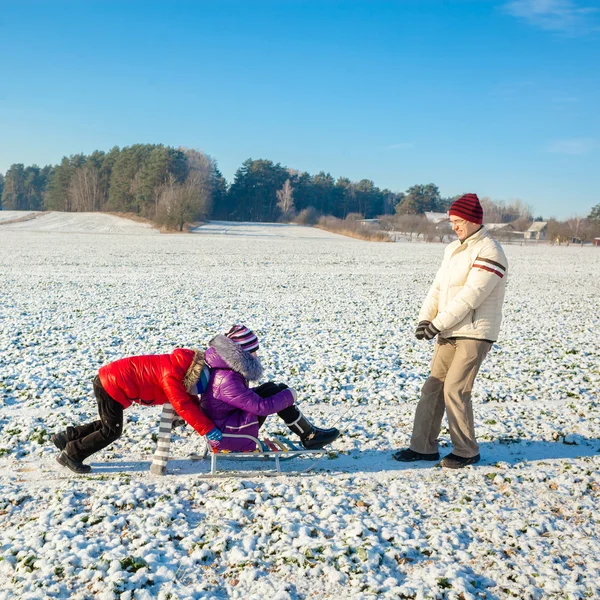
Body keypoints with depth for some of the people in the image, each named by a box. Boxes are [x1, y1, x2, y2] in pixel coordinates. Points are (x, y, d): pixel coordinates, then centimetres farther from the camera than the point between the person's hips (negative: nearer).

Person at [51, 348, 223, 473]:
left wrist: (203, 416, 11)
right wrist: (207, 428, -24)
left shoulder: (179, 366, 7)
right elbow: (183, 407, -26)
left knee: (109, 425, 23)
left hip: (109, 379, 10)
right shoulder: (172, 376, -22)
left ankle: (67, 437, 29)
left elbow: (190, 399, 19)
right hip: (112, 386, -10)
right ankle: (71, 454, 13)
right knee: (112, 431, 1)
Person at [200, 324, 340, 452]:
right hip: (224, 434, -10)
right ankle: (310, 436, -3)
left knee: (273, 388, 4)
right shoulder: (227, 380, -29)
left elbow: (243, 395, 17)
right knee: (273, 392, -15)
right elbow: (261, 407, -27)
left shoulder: (226, 365, 0)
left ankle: (309, 431, 8)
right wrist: (289, 396, -13)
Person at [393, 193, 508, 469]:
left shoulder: (489, 252, -14)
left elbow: (470, 296, -21)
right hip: (449, 332, 8)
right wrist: (425, 318, -3)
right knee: (433, 387, 8)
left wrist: (437, 324, -18)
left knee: (455, 390, -8)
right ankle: (423, 446, 16)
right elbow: (438, 287, 12)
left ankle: (467, 451, 7)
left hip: (475, 334, -8)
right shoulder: (453, 249, 14)